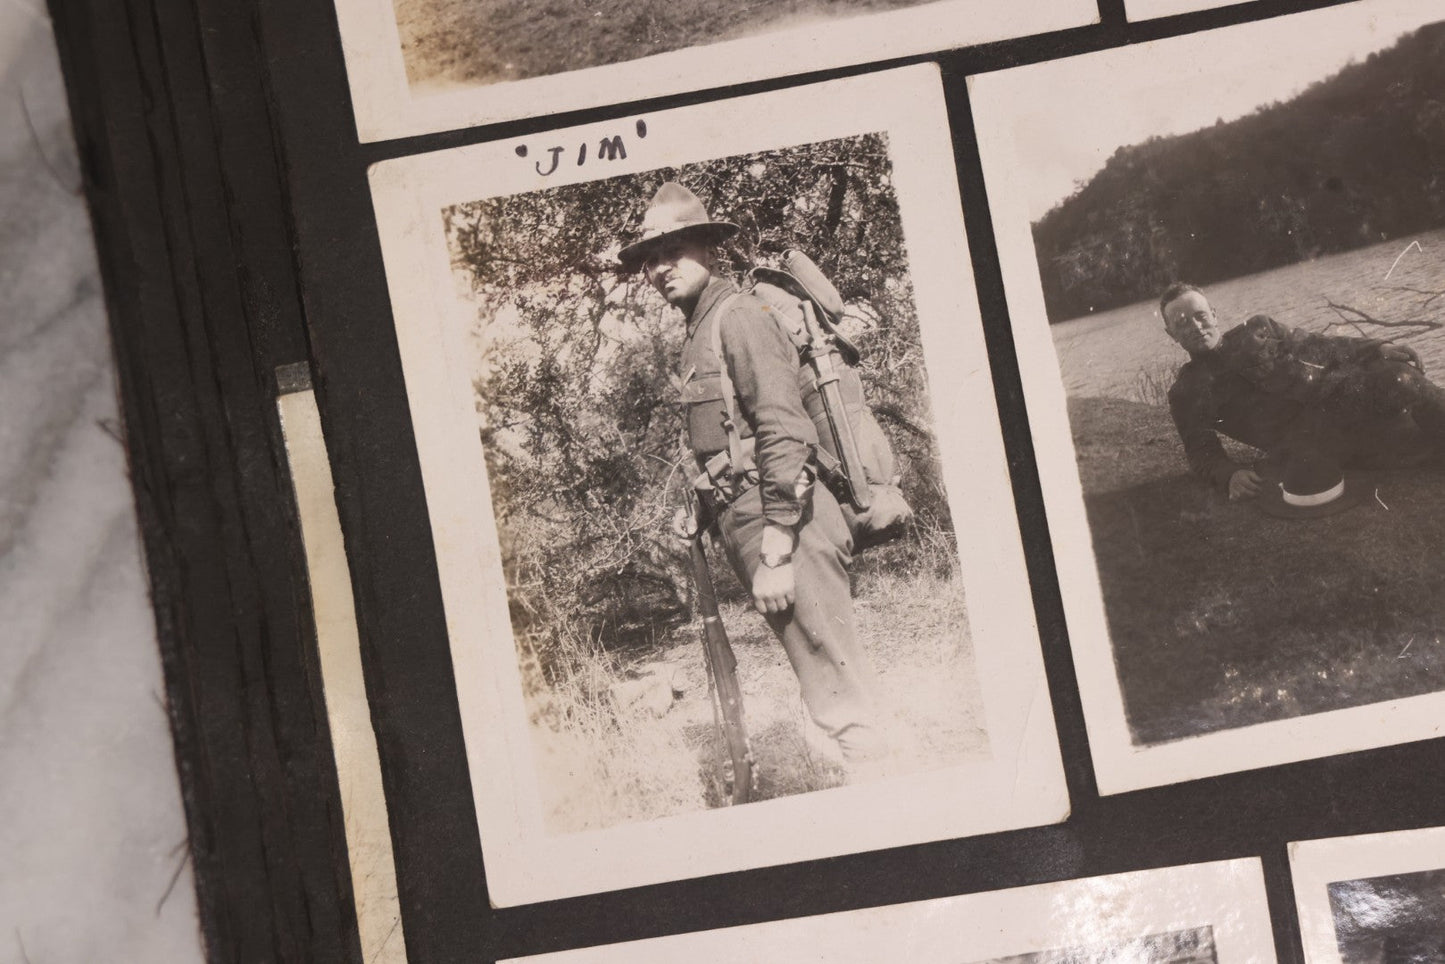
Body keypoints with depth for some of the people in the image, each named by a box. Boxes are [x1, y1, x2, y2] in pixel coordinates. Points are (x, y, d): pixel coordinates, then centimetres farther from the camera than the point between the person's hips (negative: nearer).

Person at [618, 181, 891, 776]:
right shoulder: (699, 332, 20)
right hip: (743, 522, 10)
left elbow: (785, 434, -18)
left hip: (780, 522, -10)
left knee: (839, 692, -8)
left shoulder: (737, 315, -9)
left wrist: (775, 553, -21)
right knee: (826, 686, 12)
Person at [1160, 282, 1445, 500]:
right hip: (1301, 433, -4)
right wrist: (1229, 476, -21)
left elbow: (1318, 346, 20)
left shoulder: (1257, 329, 23)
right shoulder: (1186, 394, 13)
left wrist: (1376, 348, 2)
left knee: (1399, 376, -28)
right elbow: (1202, 452, 3)